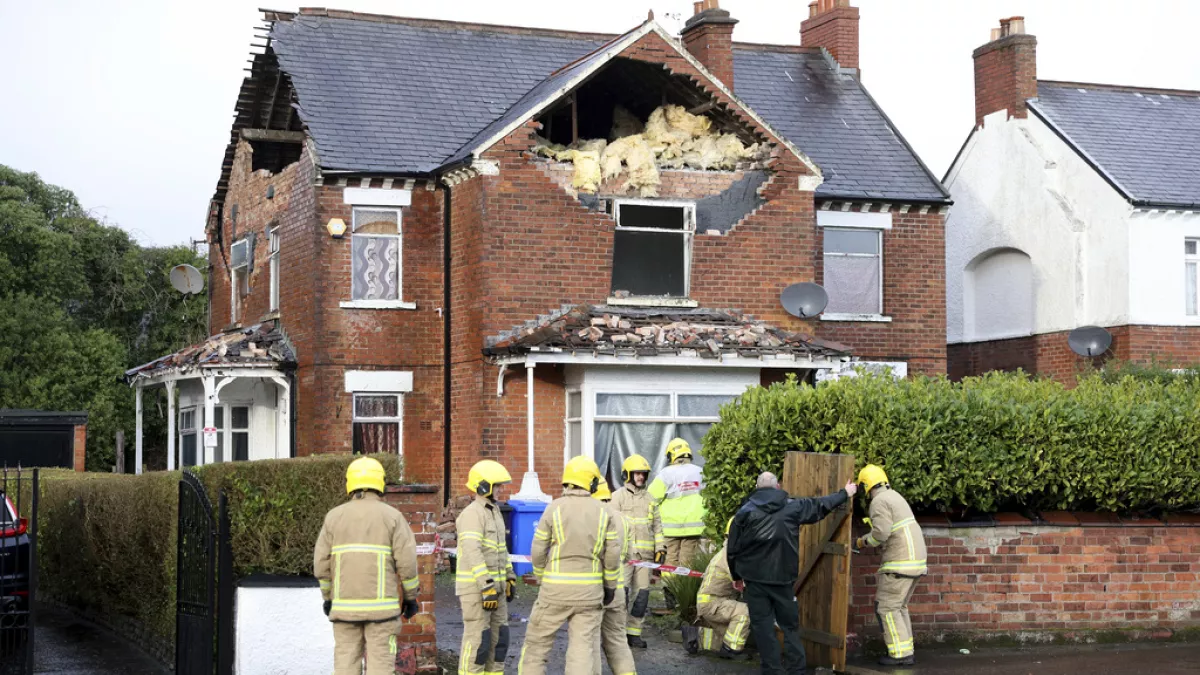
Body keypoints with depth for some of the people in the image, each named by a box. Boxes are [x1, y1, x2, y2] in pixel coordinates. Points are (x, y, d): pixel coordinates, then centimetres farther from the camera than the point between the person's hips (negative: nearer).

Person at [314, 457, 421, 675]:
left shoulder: (334, 516, 3)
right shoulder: (391, 516, -4)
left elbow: (322, 563, 3)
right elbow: (407, 561, -8)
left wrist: (328, 597, 15)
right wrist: (411, 597, 3)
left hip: (345, 605, 2)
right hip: (381, 605, -2)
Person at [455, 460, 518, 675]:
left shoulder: (494, 512, 14)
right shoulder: (472, 515, -17)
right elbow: (473, 554, -25)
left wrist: (509, 578, 21)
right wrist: (487, 588, -28)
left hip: (494, 586, 9)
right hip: (475, 587, -9)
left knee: (498, 638, 9)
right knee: (477, 641, -6)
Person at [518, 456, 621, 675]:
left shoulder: (554, 508, -6)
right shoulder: (603, 512, 1)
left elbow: (538, 550, -3)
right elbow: (613, 553, 0)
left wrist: (542, 578, 13)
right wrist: (610, 585, 12)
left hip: (556, 588, -2)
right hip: (589, 590, 2)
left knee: (537, 640, 12)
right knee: (583, 647, 4)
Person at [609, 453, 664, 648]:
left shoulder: (650, 499, 16)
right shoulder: (618, 496, 0)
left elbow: (657, 526, 19)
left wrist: (660, 548, 10)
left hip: (645, 554, 5)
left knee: (642, 593, 4)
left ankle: (633, 632, 11)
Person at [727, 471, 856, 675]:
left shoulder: (745, 512, 0)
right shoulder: (792, 507, 2)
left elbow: (732, 550, 2)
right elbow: (821, 505, 16)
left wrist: (737, 575, 17)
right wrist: (844, 494, 33)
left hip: (755, 578, -1)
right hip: (783, 577, 1)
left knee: (762, 626, 5)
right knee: (790, 625, 11)